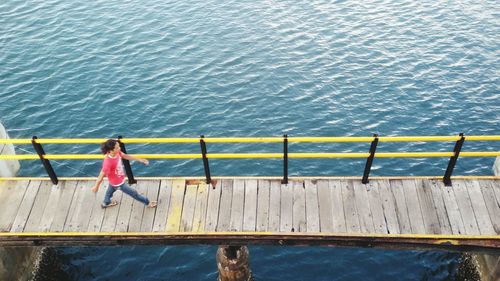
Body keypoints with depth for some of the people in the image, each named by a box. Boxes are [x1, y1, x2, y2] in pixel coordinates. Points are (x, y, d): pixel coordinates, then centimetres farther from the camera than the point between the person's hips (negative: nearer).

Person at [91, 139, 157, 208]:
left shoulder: (117, 153, -21)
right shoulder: (108, 162, -42)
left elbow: (125, 156, -1)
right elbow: (102, 175, -30)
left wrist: (139, 159, 4)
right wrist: (96, 186, -16)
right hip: (118, 183, -8)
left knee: (111, 190, 36)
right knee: (134, 193, 12)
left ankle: (106, 203, 65)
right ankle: (148, 203, 34)